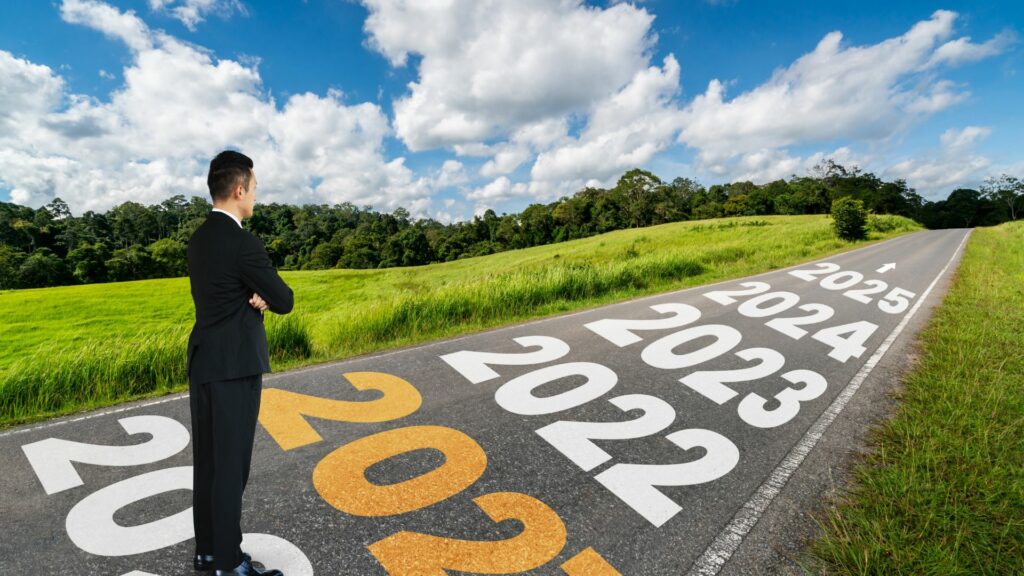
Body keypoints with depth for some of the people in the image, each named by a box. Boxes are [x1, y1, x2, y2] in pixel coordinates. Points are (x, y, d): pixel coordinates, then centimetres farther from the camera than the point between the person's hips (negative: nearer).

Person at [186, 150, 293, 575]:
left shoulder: (199, 238, 10)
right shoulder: (243, 243, -18)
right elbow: (285, 301, -13)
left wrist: (256, 297, -4)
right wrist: (267, 296, 8)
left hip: (203, 362, 9)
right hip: (234, 367, -9)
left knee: (207, 462, 17)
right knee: (230, 465, 3)